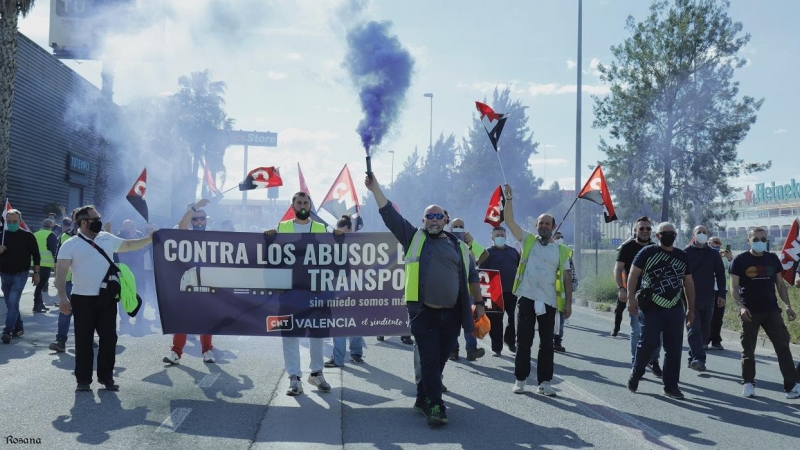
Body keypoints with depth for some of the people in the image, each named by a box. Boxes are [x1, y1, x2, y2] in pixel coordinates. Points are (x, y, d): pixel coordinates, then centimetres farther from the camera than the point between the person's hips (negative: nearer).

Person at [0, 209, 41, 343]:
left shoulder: (27, 236, -5)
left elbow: (36, 255, -1)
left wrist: (36, 273, -3)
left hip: (20, 275, -5)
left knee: (13, 303, -14)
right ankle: (18, 328, 24)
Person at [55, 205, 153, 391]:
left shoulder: (107, 239, 8)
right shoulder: (71, 245, -5)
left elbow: (128, 245, 21)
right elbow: (61, 273, -9)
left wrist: (149, 239, 10)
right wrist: (63, 297, -18)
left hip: (107, 298, 4)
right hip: (83, 299, -4)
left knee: (109, 338, 6)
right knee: (84, 340, 3)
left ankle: (106, 377, 18)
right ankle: (83, 380, 13)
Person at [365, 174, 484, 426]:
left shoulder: (459, 246, 15)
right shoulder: (414, 237, 9)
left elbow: (472, 277, 19)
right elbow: (390, 214, 3)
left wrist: (479, 303, 13)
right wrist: (375, 188, -5)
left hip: (451, 314, 3)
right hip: (424, 312, -3)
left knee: (440, 360, 10)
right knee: (430, 360, -5)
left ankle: (423, 398, 25)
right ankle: (435, 406, 0)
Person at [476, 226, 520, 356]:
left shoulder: (513, 251, 15)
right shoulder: (488, 252, 2)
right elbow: (482, 271, -6)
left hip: (512, 290, 4)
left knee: (515, 318, 7)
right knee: (496, 320, -1)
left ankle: (510, 340, 29)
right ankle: (496, 347, 7)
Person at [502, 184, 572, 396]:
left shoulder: (561, 250, 6)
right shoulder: (528, 241, 5)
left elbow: (567, 277, 7)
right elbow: (509, 221, -2)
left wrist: (568, 302, 1)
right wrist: (509, 199, -10)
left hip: (549, 301, 1)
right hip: (527, 298, -1)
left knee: (547, 344, 6)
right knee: (524, 341, 4)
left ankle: (545, 382, 14)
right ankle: (520, 379, 13)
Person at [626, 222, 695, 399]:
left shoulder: (682, 256, 13)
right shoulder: (647, 252, -2)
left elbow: (688, 283, 18)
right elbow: (633, 275, -4)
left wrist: (691, 309, 16)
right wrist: (631, 298, -14)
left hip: (676, 309, 5)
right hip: (652, 308, -4)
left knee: (674, 348, 4)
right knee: (648, 343, -9)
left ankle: (671, 385, 14)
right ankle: (635, 375, 15)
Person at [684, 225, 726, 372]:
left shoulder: (714, 254, 9)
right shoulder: (686, 252, 0)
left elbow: (720, 275, 10)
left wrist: (721, 294, 1)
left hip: (708, 298, 4)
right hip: (691, 298, -4)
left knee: (704, 330, 10)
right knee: (694, 330, -11)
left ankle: (693, 357, 22)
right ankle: (698, 358, -18)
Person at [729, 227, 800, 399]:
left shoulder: (773, 259, 7)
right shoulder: (740, 260, -4)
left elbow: (780, 284, 12)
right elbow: (734, 287, -5)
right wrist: (741, 306, -19)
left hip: (772, 311, 3)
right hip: (750, 313, -3)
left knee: (783, 347, -3)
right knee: (748, 350, 6)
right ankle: (749, 383, 18)